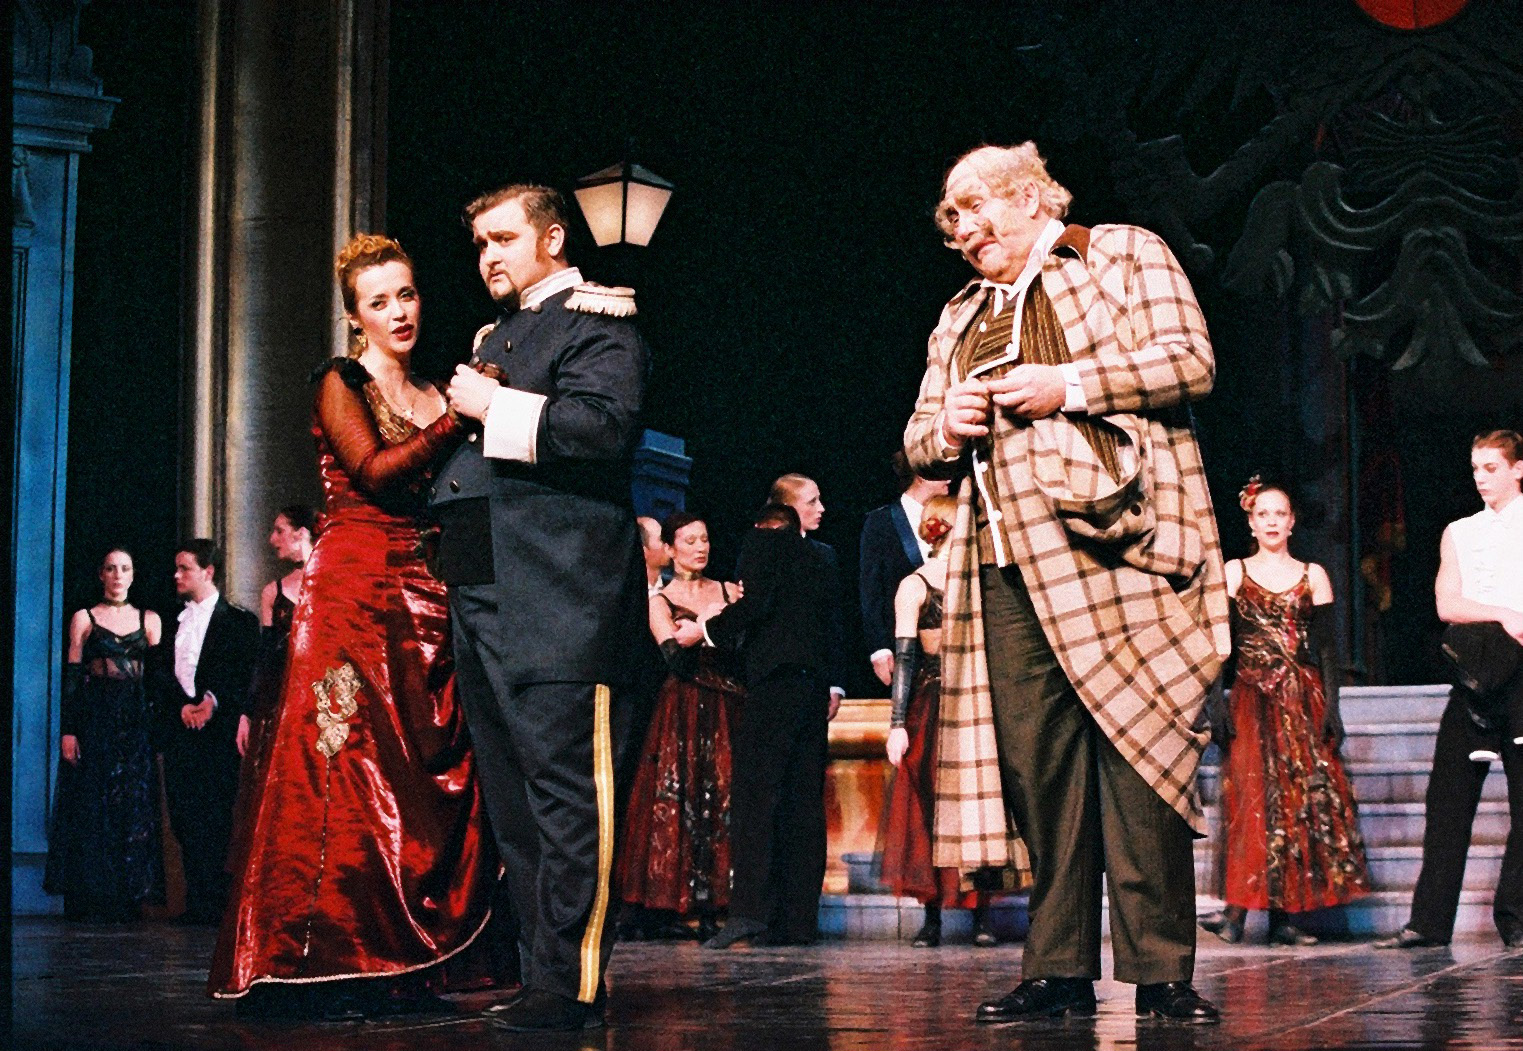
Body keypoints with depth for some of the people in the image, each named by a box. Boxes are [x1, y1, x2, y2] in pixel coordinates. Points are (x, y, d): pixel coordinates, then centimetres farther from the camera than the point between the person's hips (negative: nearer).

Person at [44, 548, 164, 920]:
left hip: (135, 722, 2)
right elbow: (71, 677, 1)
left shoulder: (149, 620, 12)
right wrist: (68, 731, -8)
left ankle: (126, 898, 3)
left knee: (133, 807, -1)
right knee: (91, 805, -3)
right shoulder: (84, 618, 6)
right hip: (94, 721, -2)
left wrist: (157, 725, -3)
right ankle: (89, 899, 0)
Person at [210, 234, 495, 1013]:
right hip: (355, 589, -5)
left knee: (428, 767, -2)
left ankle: (405, 957, 2)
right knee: (350, 760, -10)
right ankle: (330, 958, -8)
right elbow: (373, 470, -11)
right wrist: (456, 423, -15)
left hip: (426, 596, 6)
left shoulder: (435, 396, 20)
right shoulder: (340, 383, 4)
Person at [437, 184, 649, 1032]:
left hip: (558, 596, -10)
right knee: (512, 797, 9)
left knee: (565, 791, -11)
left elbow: (605, 422, -18)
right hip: (486, 598, 10)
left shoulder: (596, 319, -1)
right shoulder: (495, 337, 27)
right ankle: (546, 973, 14)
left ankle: (571, 985, -10)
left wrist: (496, 408, -12)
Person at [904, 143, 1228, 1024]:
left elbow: (1191, 359, -1)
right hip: (1009, 561, 5)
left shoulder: (1122, 253, 12)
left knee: (1136, 747, -10)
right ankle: (1060, 970, 2)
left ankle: (1161, 974, -7)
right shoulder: (961, 317, 28)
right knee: (1036, 761, -1)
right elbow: (920, 441, 28)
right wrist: (945, 431, 4)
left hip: (1112, 537, -5)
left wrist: (1069, 384, -9)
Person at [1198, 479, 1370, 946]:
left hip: (1302, 698, 1)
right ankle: (1237, 911, -18)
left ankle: (1285, 916, -4)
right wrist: (1217, 703, -6)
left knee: (1301, 799, -5)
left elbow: (1326, 647, 7)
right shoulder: (1234, 572, 8)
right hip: (1251, 700, -1)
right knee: (1251, 798, -13)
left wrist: (1331, 706, -2)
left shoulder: (1312, 575, 11)